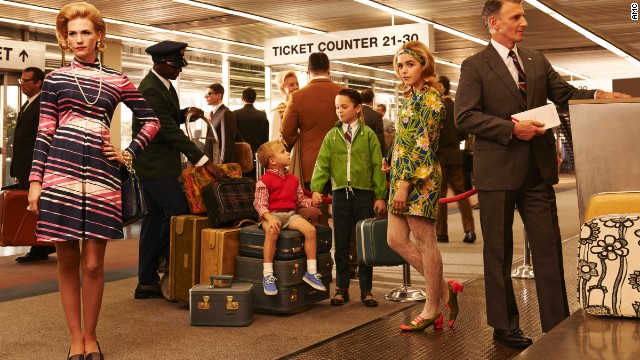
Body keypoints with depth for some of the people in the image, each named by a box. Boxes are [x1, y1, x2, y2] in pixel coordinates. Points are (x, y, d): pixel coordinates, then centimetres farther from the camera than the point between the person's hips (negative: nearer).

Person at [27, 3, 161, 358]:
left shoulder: (117, 80, 10)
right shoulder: (55, 78, 9)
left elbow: (152, 121, 16)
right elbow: (45, 132, 6)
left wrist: (128, 153, 6)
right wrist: (35, 179, 0)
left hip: (102, 174, 0)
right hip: (61, 172, 0)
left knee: (93, 263, 0)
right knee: (68, 261, 4)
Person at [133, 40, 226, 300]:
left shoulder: (164, 85, 12)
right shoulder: (150, 90, -19)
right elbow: (170, 131, -24)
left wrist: (187, 113, 1)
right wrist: (203, 161, -25)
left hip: (158, 163, 10)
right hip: (154, 164, -10)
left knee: (155, 218, 10)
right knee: (179, 209, -13)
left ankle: (147, 283, 15)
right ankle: (164, 259, 10)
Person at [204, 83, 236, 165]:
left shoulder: (226, 114, -13)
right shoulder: (213, 113, 17)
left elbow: (227, 143, -17)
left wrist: (222, 165, -18)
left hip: (222, 164, -9)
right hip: (211, 162, 9)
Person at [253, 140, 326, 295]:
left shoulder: (293, 179, 16)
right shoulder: (264, 181, -5)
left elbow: (300, 200, 21)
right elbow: (260, 204, -10)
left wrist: (312, 202, 0)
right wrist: (270, 218, -26)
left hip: (290, 214, 6)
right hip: (271, 215, -6)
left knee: (310, 229, -19)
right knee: (272, 232, -39)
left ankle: (311, 272, -10)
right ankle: (267, 275, -29)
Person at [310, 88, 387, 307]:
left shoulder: (368, 135, 1)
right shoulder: (331, 136, 7)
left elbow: (377, 167, 0)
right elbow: (322, 165, 2)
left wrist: (380, 196, -3)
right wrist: (316, 189, -11)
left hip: (364, 193, -2)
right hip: (340, 193, 2)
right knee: (341, 244, 7)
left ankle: (366, 289, 13)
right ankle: (342, 288, 17)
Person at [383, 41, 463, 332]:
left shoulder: (430, 97, -11)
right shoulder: (411, 97, 17)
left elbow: (422, 144, -18)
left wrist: (404, 184, -21)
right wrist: (394, 164, 15)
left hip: (420, 177, -10)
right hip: (402, 175, 10)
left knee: (425, 241, -1)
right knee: (396, 239, 7)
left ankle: (432, 309, 11)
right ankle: (444, 289, 18)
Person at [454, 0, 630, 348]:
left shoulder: (536, 59, 13)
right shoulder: (475, 66, -3)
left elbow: (564, 93, 9)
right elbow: (464, 116, -11)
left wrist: (598, 95, -9)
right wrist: (511, 128, -18)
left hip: (538, 169, 5)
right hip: (498, 170, -5)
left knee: (549, 246, 6)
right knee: (498, 251, 6)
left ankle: (557, 324, 14)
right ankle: (504, 325, 19)